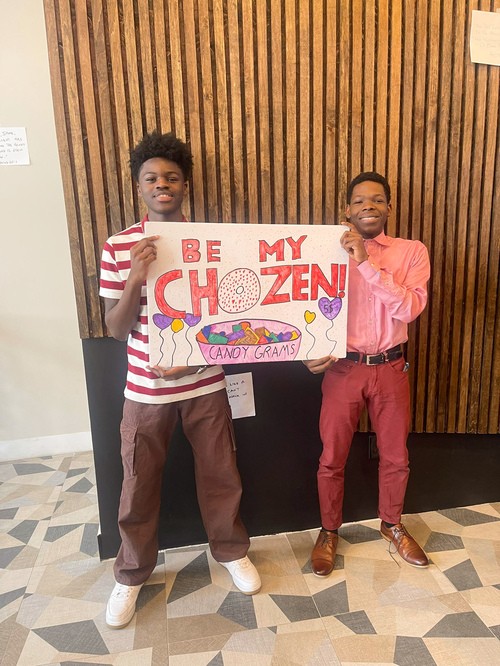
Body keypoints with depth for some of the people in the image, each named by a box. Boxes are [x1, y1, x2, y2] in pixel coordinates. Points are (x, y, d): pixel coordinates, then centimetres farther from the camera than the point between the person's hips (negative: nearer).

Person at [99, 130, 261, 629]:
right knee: (139, 484, 14)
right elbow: (116, 329, -6)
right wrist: (136, 277, -23)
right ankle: (131, 573, 39)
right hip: (145, 389, 0)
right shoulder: (119, 247, -4)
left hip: (205, 384, 1)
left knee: (220, 474, 15)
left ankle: (231, 550, 42)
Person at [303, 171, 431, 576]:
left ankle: (392, 525, 44)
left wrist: (366, 262, -23)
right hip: (343, 369, -1)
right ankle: (329, 531, 35)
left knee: (396, 456, 17)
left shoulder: (412, 252, -1)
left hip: (391, 368, 1)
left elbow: (410, 308, -17)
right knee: (332, 458, 10)